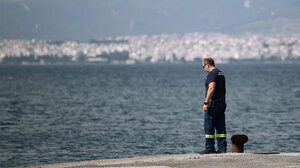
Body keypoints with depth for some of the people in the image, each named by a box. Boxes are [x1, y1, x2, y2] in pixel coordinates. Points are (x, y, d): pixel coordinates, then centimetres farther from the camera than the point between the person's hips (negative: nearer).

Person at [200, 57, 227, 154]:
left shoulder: (212, 74, -13)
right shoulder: (221, 73, 18)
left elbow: (211, 88, -24)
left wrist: (206, 102, -24)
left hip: (213, 103, -9)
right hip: (222, 103, 9)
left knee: (209, 127, -3)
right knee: (220, 127, 7)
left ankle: (209, 148, -3)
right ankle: (222, 149, 5)